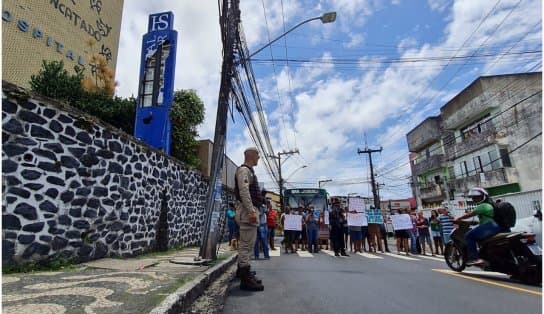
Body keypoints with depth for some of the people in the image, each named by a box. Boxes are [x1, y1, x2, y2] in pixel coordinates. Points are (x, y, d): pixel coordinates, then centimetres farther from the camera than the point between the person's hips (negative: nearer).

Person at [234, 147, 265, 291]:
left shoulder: (249, 171, 22)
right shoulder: (244, 170, -9)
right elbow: (244, 191, -21)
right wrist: (251, 211, -26)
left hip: (250, 210, 11)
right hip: (247, 210, -11)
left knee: (246, 244, 16)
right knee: (246, 245, -8)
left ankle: (244, 273, 27)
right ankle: (246, 279, -4)